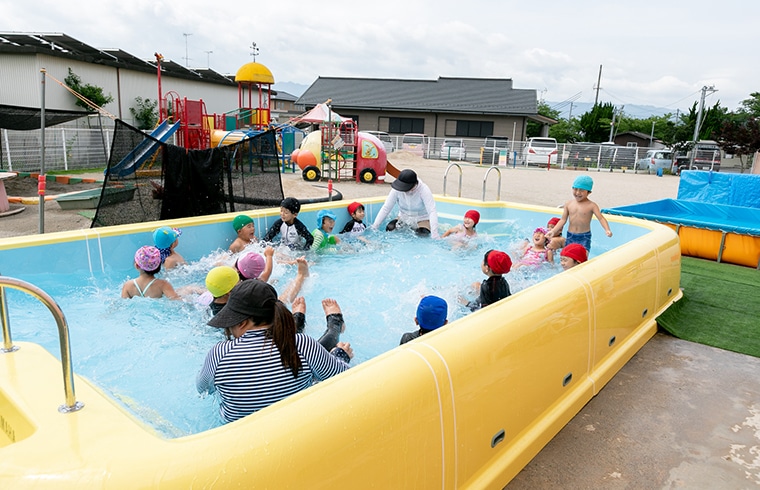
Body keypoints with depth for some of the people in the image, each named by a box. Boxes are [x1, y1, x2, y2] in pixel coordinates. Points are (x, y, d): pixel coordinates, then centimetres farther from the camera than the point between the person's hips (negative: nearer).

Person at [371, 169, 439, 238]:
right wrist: (374, 227, -22)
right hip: (403, 218, 3)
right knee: (389, 229, -22)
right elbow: (386, 208, -14)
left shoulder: (424, 190, -26)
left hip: (421, 220, -2)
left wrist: (434, 235, -43)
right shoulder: (397, 189, -18)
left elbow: (432, 212, -32)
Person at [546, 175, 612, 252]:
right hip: (570, 236, 3)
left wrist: (607, 230, -29)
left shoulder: (591, 205, -7)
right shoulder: (568, 204, 2)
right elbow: (563, 219, 4)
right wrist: (553, 231, -5)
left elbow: (601, 218, -12)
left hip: (584, 237, -3)